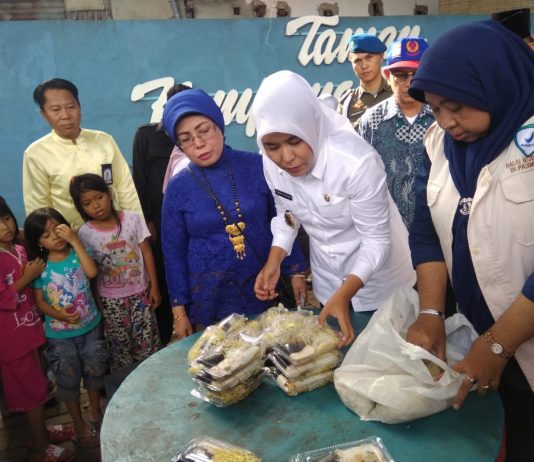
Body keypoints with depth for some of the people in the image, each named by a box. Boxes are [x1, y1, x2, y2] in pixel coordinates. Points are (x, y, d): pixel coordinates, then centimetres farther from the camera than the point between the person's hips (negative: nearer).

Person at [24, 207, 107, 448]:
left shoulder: (76, 254, -9)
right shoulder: (40, 268, -10)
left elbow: (92, 272, -28)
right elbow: (38, 301, -7)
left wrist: (75, 241, -29)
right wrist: (59, 315, -24)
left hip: (90, 327, 1)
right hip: (59, 335, -1)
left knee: (94, 371, 17)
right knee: (68, 380, 11)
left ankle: (97, 413, 40)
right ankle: (79, 425, 30)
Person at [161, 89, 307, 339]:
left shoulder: (256, 166, -6)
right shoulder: (178, 189, -5)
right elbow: (174, 252, 1)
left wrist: (296, 271, -1)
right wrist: (179, 310, 1)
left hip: (265, 288, 1)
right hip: (211, 299, 0)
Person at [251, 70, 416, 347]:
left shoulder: (358, 162, -33)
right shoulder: (271, 163, -16)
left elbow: (376, 240, -24)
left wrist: (344, 294, -34)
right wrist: (273, 262, -12)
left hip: (379, 282, -4)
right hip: (327, 282, 5)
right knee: (333, 345, 23)